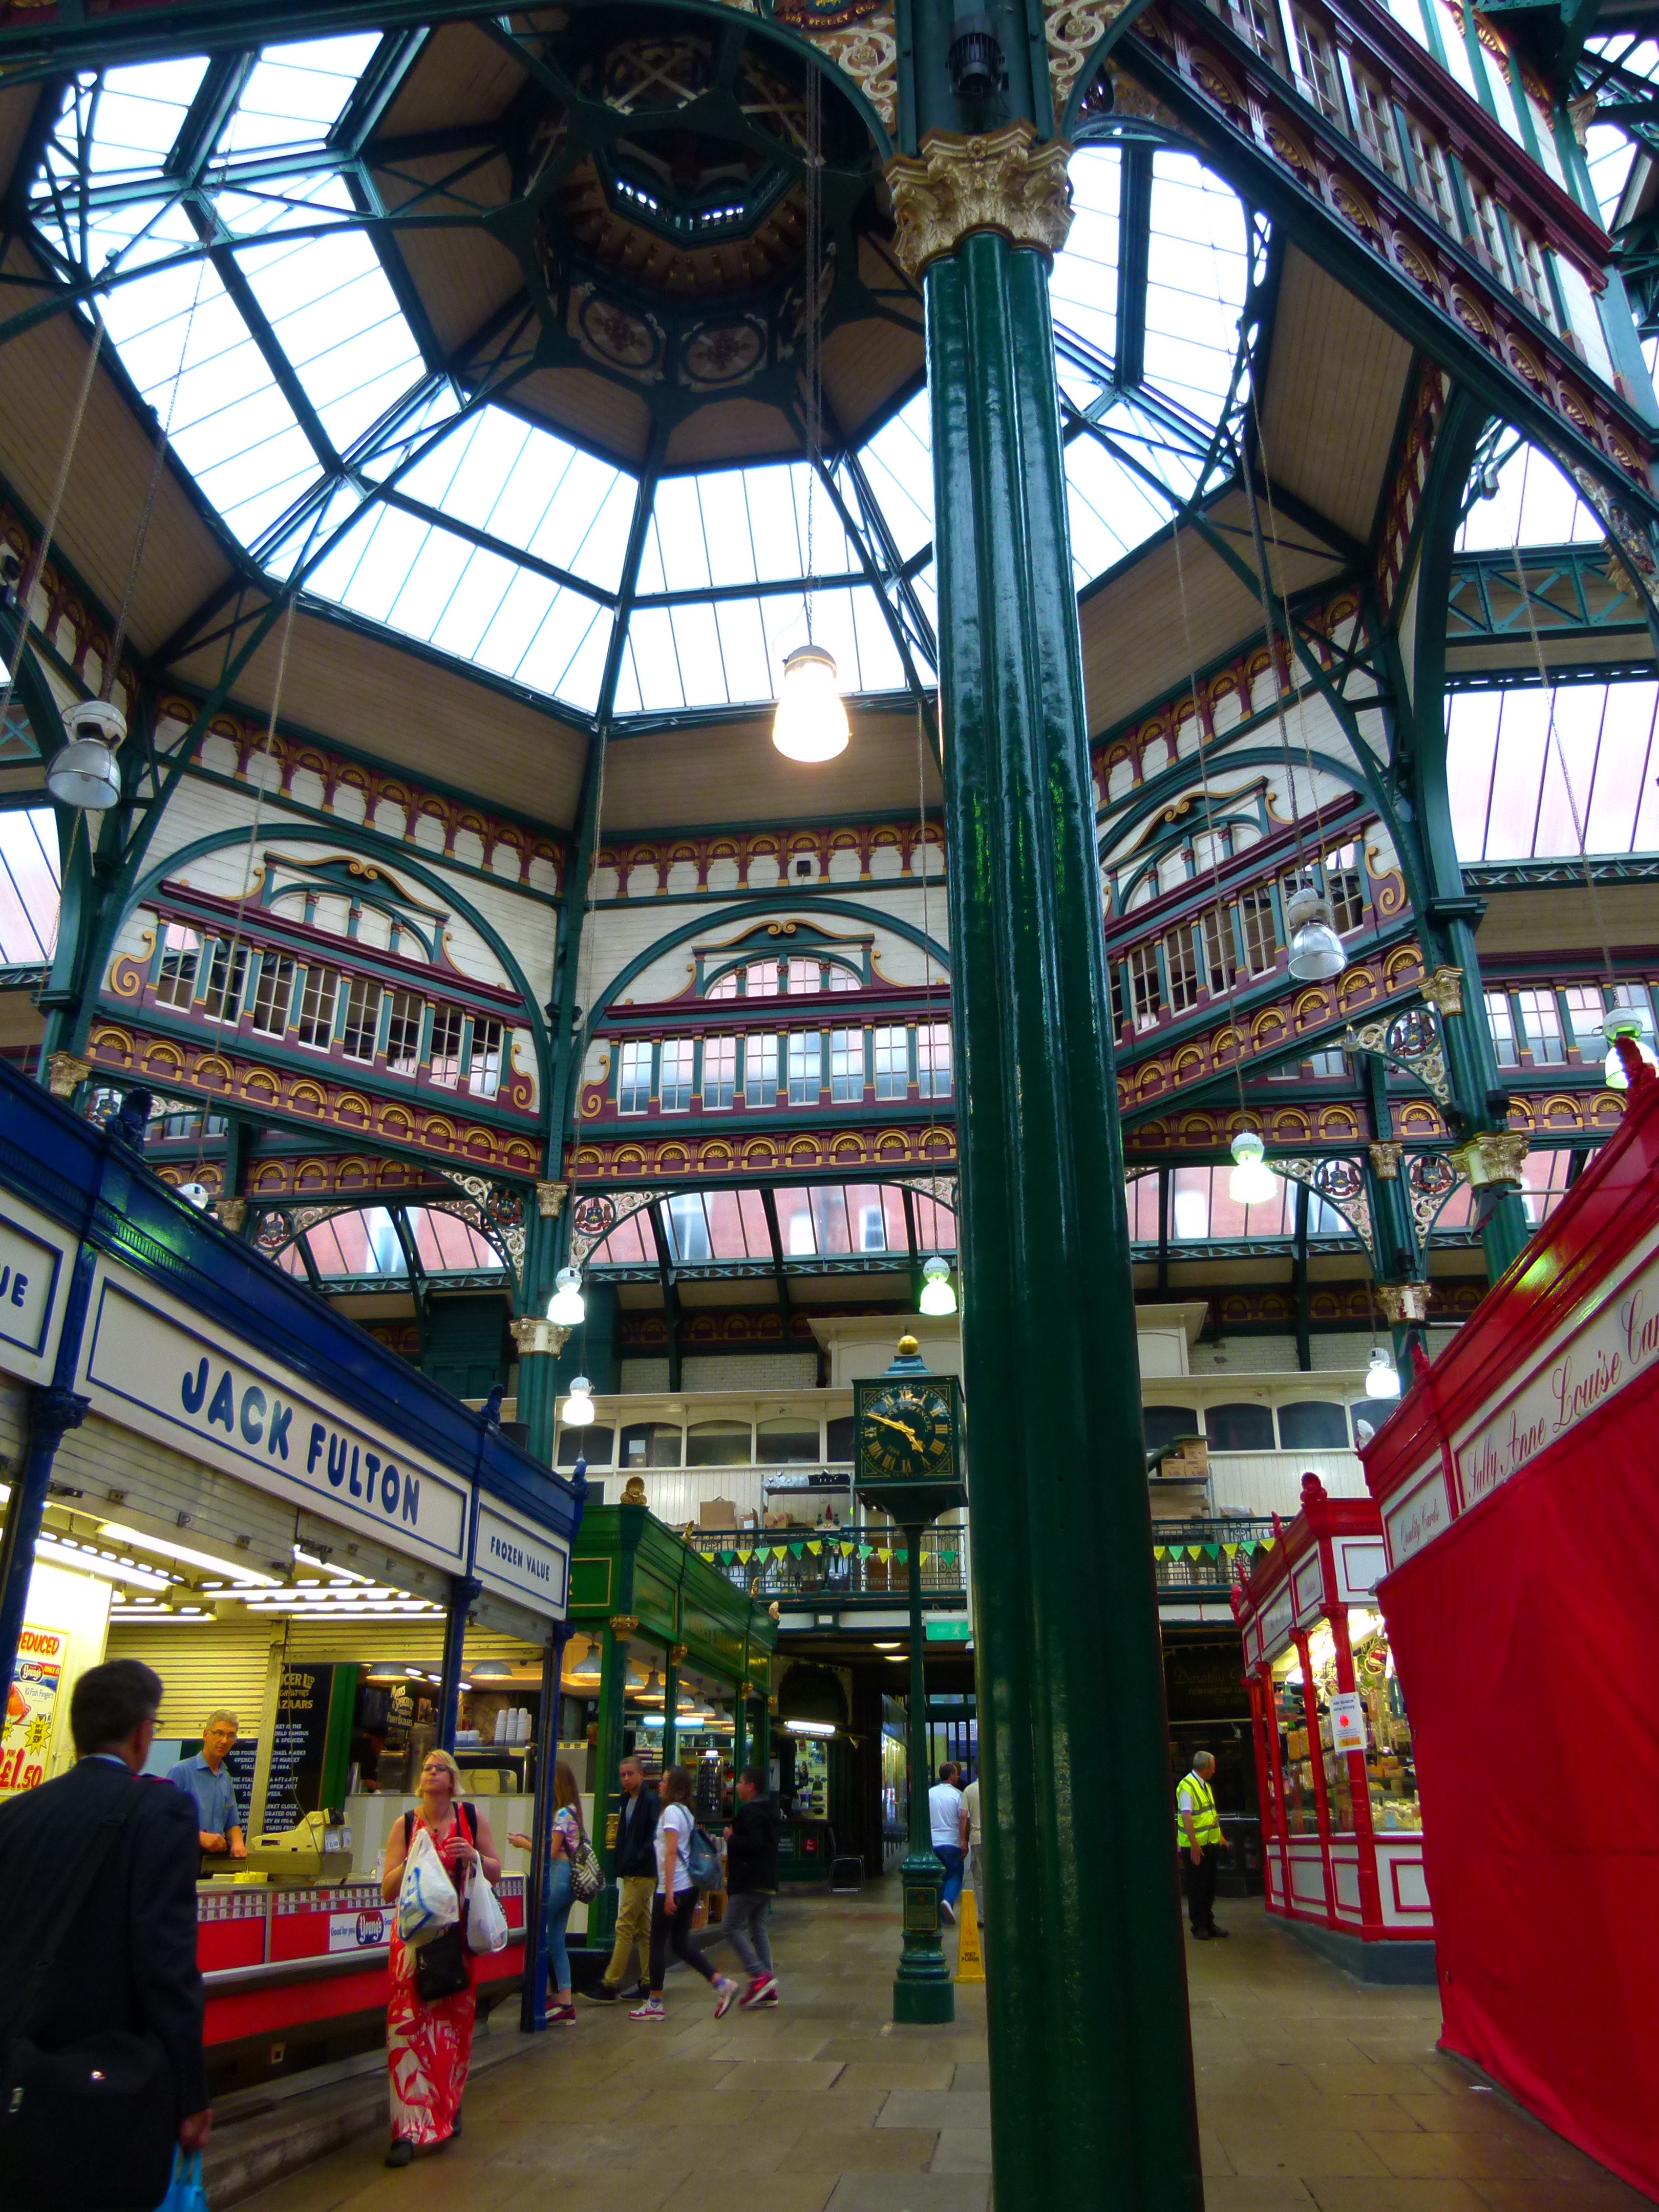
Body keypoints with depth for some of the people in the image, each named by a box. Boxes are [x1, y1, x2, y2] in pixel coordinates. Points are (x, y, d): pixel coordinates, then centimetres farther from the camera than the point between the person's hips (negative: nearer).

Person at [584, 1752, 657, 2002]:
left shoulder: (651, 1801, -13)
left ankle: (610, 1985, -3)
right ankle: (649, 1983, 18)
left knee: (625, 1927, -7)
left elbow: (655, 1838, -19)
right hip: (630, 1874, 9)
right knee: (643, 1929, 12)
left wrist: (636, 1860, -20)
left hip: (643, 1875, -9)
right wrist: (620, 1865, 12)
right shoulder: (627, 1800, 15)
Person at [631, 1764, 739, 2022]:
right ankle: (721, 1984, 4)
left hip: (673, 1887, -8)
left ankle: (655, 2004, 10)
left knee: (658, 1943, 3)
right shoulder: (685, 1812, 14)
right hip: (689, 1885, 8)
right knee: (681, 1942, 11)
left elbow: (671, 1852, -18)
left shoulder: (671, 1811, -12)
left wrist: (669, 1891, -20)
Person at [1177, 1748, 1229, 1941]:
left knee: (1210, 1886, 15)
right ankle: (1199, 1926, 13)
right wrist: (1194, 1845, -28)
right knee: (1198, 1887, 2)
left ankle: (1208, 1923, 26)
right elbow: (1186, 1817, -24)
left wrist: (1220, 1837, 20)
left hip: (1211, 1844, 9)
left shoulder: (1205, 1785, 12)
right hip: (1196, 1847, -9)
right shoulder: (1187, 1787, -18)